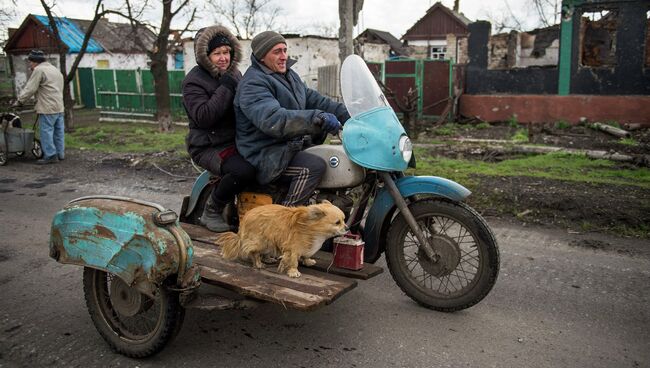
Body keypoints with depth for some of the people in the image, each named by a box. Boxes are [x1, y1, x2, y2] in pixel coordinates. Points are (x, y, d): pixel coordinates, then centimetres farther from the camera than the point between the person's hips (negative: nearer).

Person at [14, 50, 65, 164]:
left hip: (48, 108, -9)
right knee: (58, 132, 12)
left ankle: (50, 156, -3)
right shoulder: (55, 69, 20)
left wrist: (19, 101, -3)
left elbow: (30, 89, -12)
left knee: (46, 132, -4)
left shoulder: (39, 70, -8)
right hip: (59, 107, 9)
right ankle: (60, 153, 17)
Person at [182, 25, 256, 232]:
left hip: (236, 140, 8)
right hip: (208, 147, -7)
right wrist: (225, 88, -22)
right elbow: (203, 117, -23)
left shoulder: (234, 74, 14)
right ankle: (211, 212, -7)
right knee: (243, 171, -32)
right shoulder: (194, 81, -8)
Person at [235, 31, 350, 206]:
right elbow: (272, 119, -34)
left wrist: (347, 114, 1)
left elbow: (312, 98, 13)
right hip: (266, 156, -10)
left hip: (291, 146, 10)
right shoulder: (253, 84, -18)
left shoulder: (289, 75, 15)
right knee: (314, 166, -30)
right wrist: (316, 118, -44)